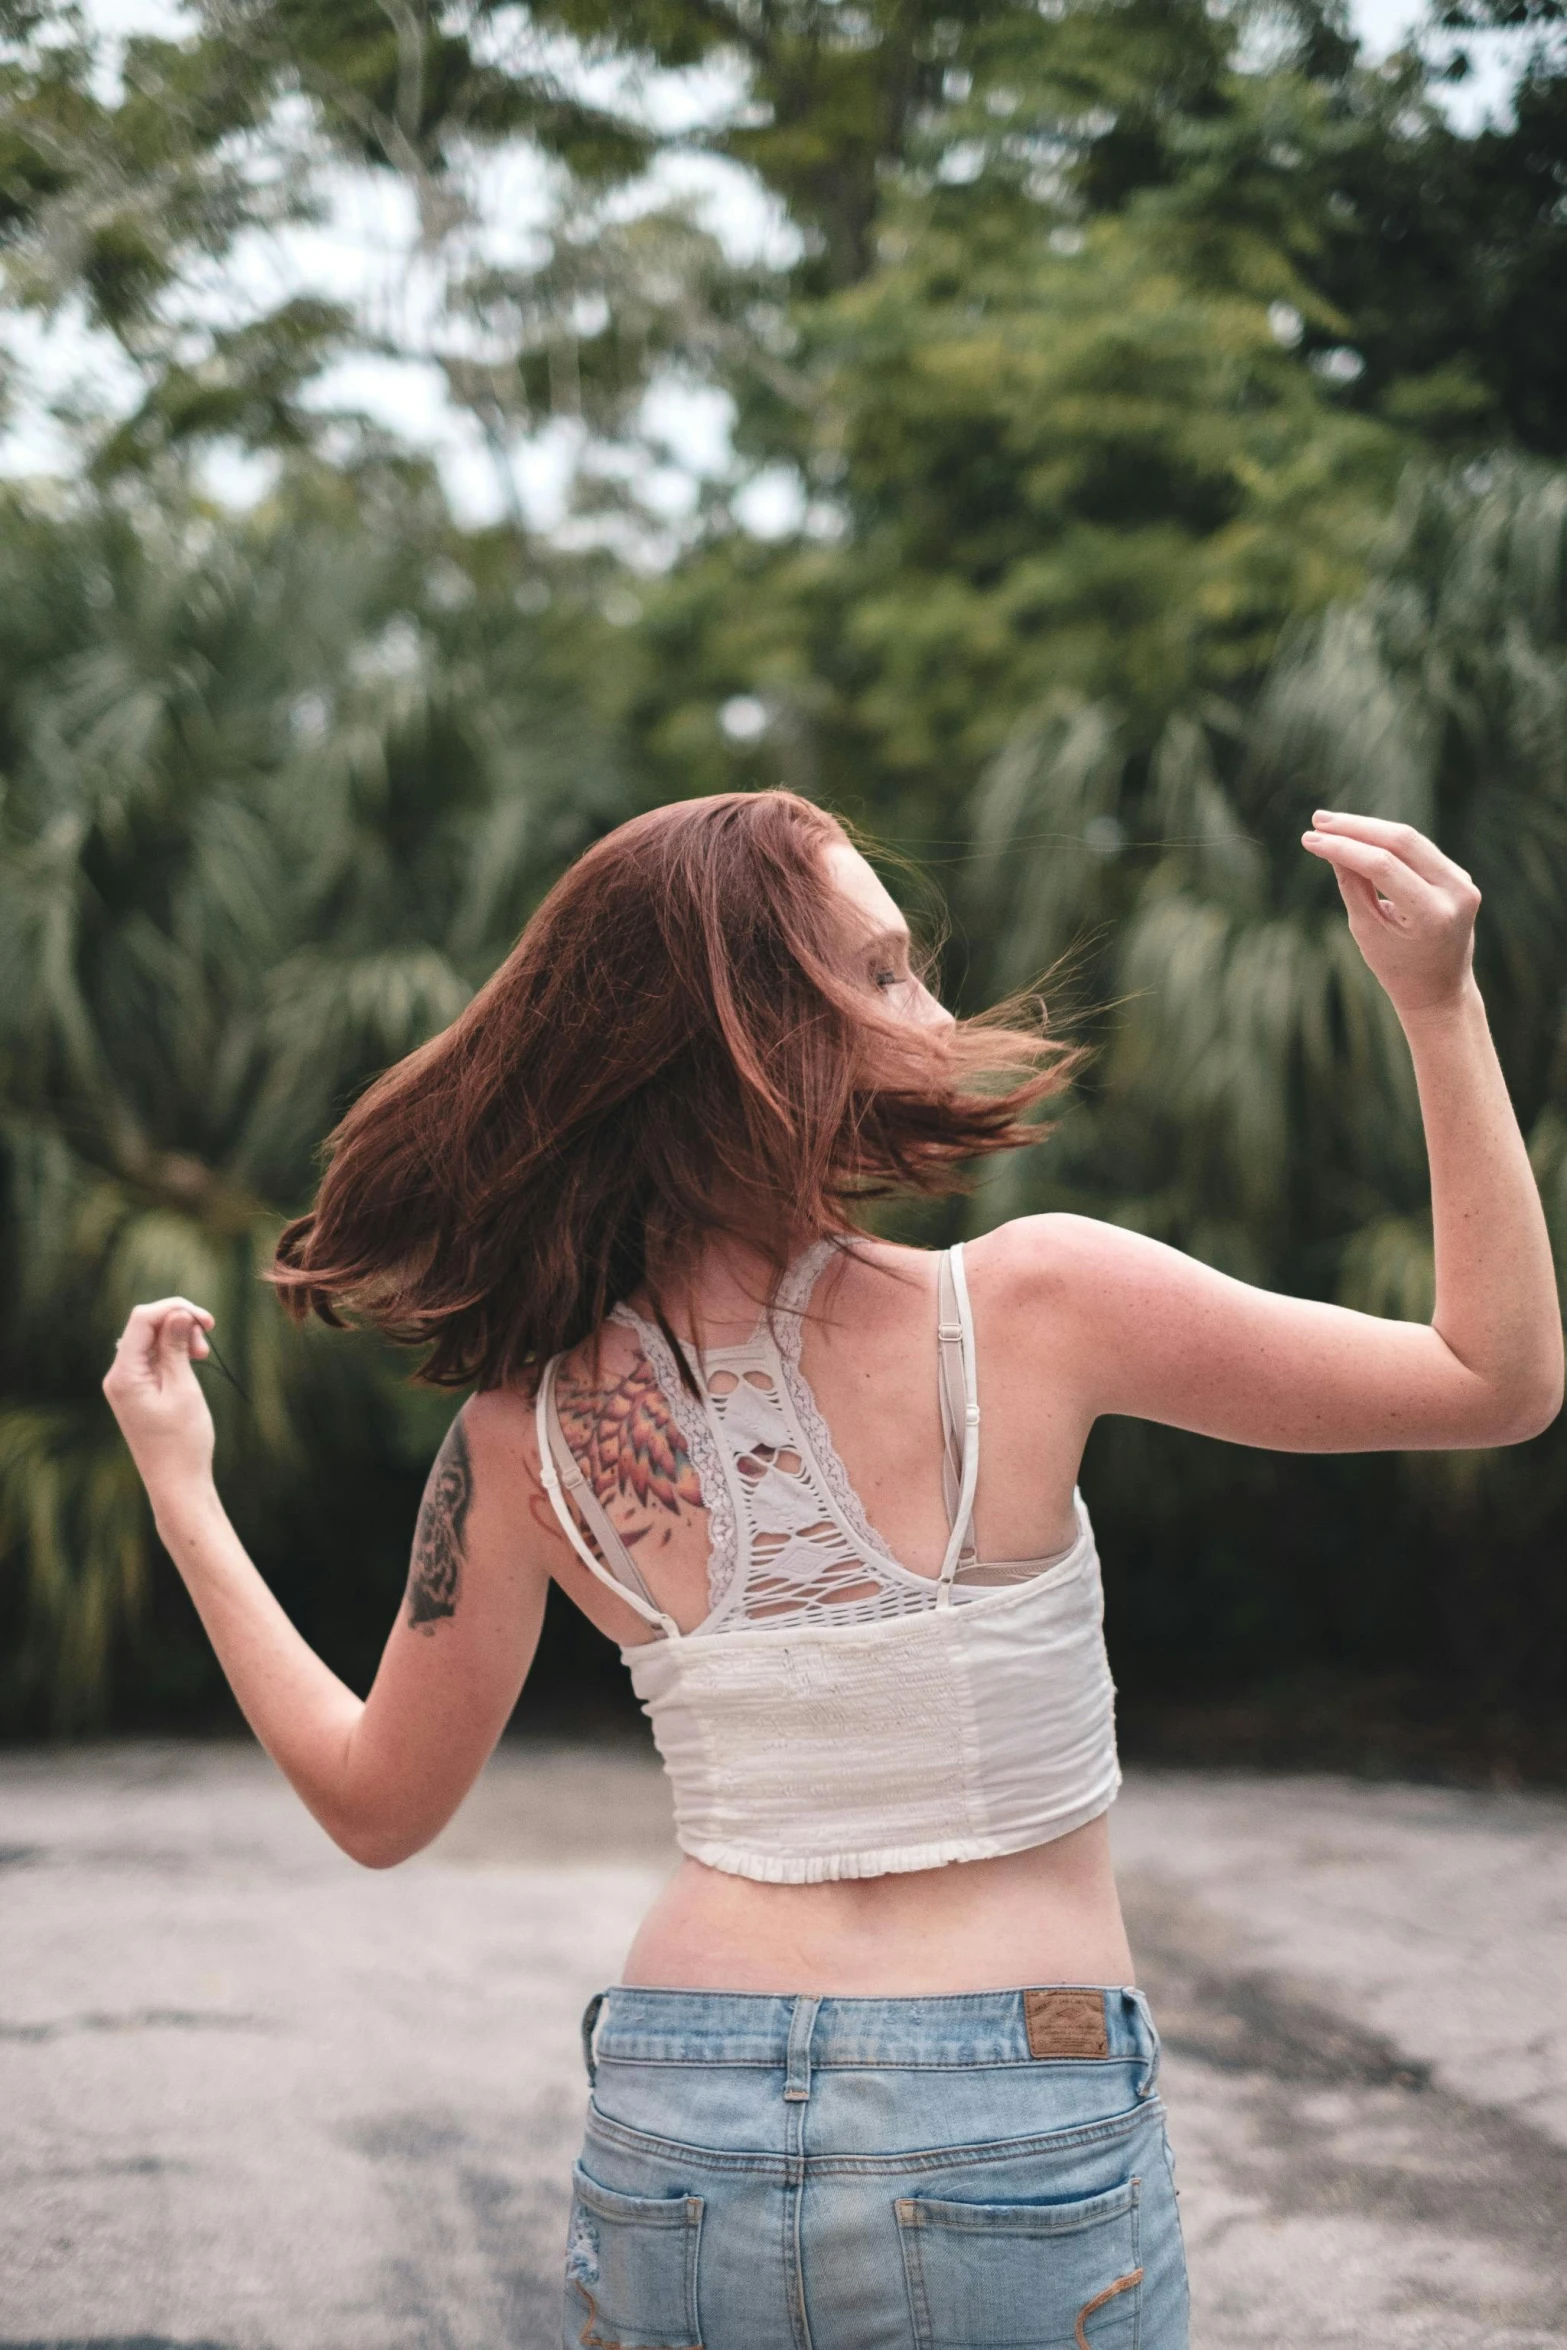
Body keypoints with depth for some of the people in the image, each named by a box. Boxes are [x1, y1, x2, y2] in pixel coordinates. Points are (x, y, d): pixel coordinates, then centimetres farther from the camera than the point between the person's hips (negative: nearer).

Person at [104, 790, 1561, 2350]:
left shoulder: (525, 1432, -6)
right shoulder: (1030, 1303, -15)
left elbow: (375, 1804, 7)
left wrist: (181, 1501, 16)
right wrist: (1441, 1004, -6)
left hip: (674, 2150, 3)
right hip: (1020, 2151, -3)